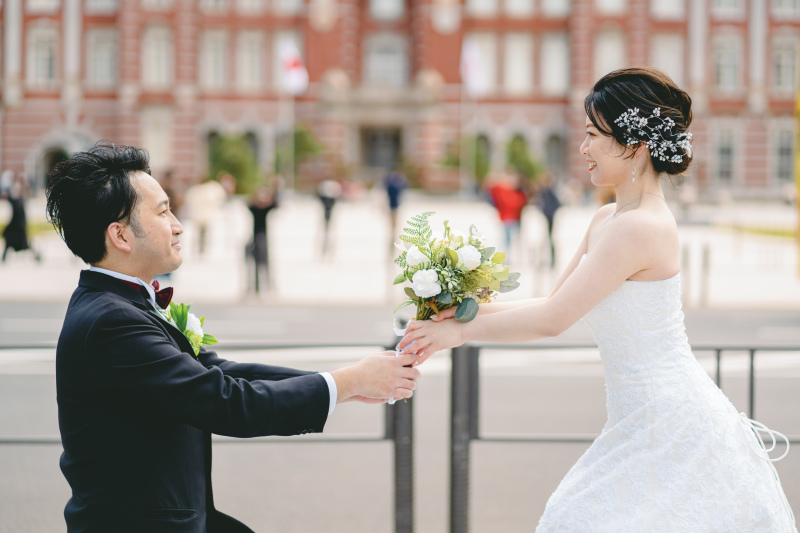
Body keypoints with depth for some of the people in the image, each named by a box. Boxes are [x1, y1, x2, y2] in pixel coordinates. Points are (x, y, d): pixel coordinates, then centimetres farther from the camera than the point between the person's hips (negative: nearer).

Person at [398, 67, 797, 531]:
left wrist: (461, 332, -9)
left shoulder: (640, 228, -20)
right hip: (646, 428, 9)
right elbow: (553, 303, 14)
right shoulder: (606, 221, 9)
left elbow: (551, 321, -19)